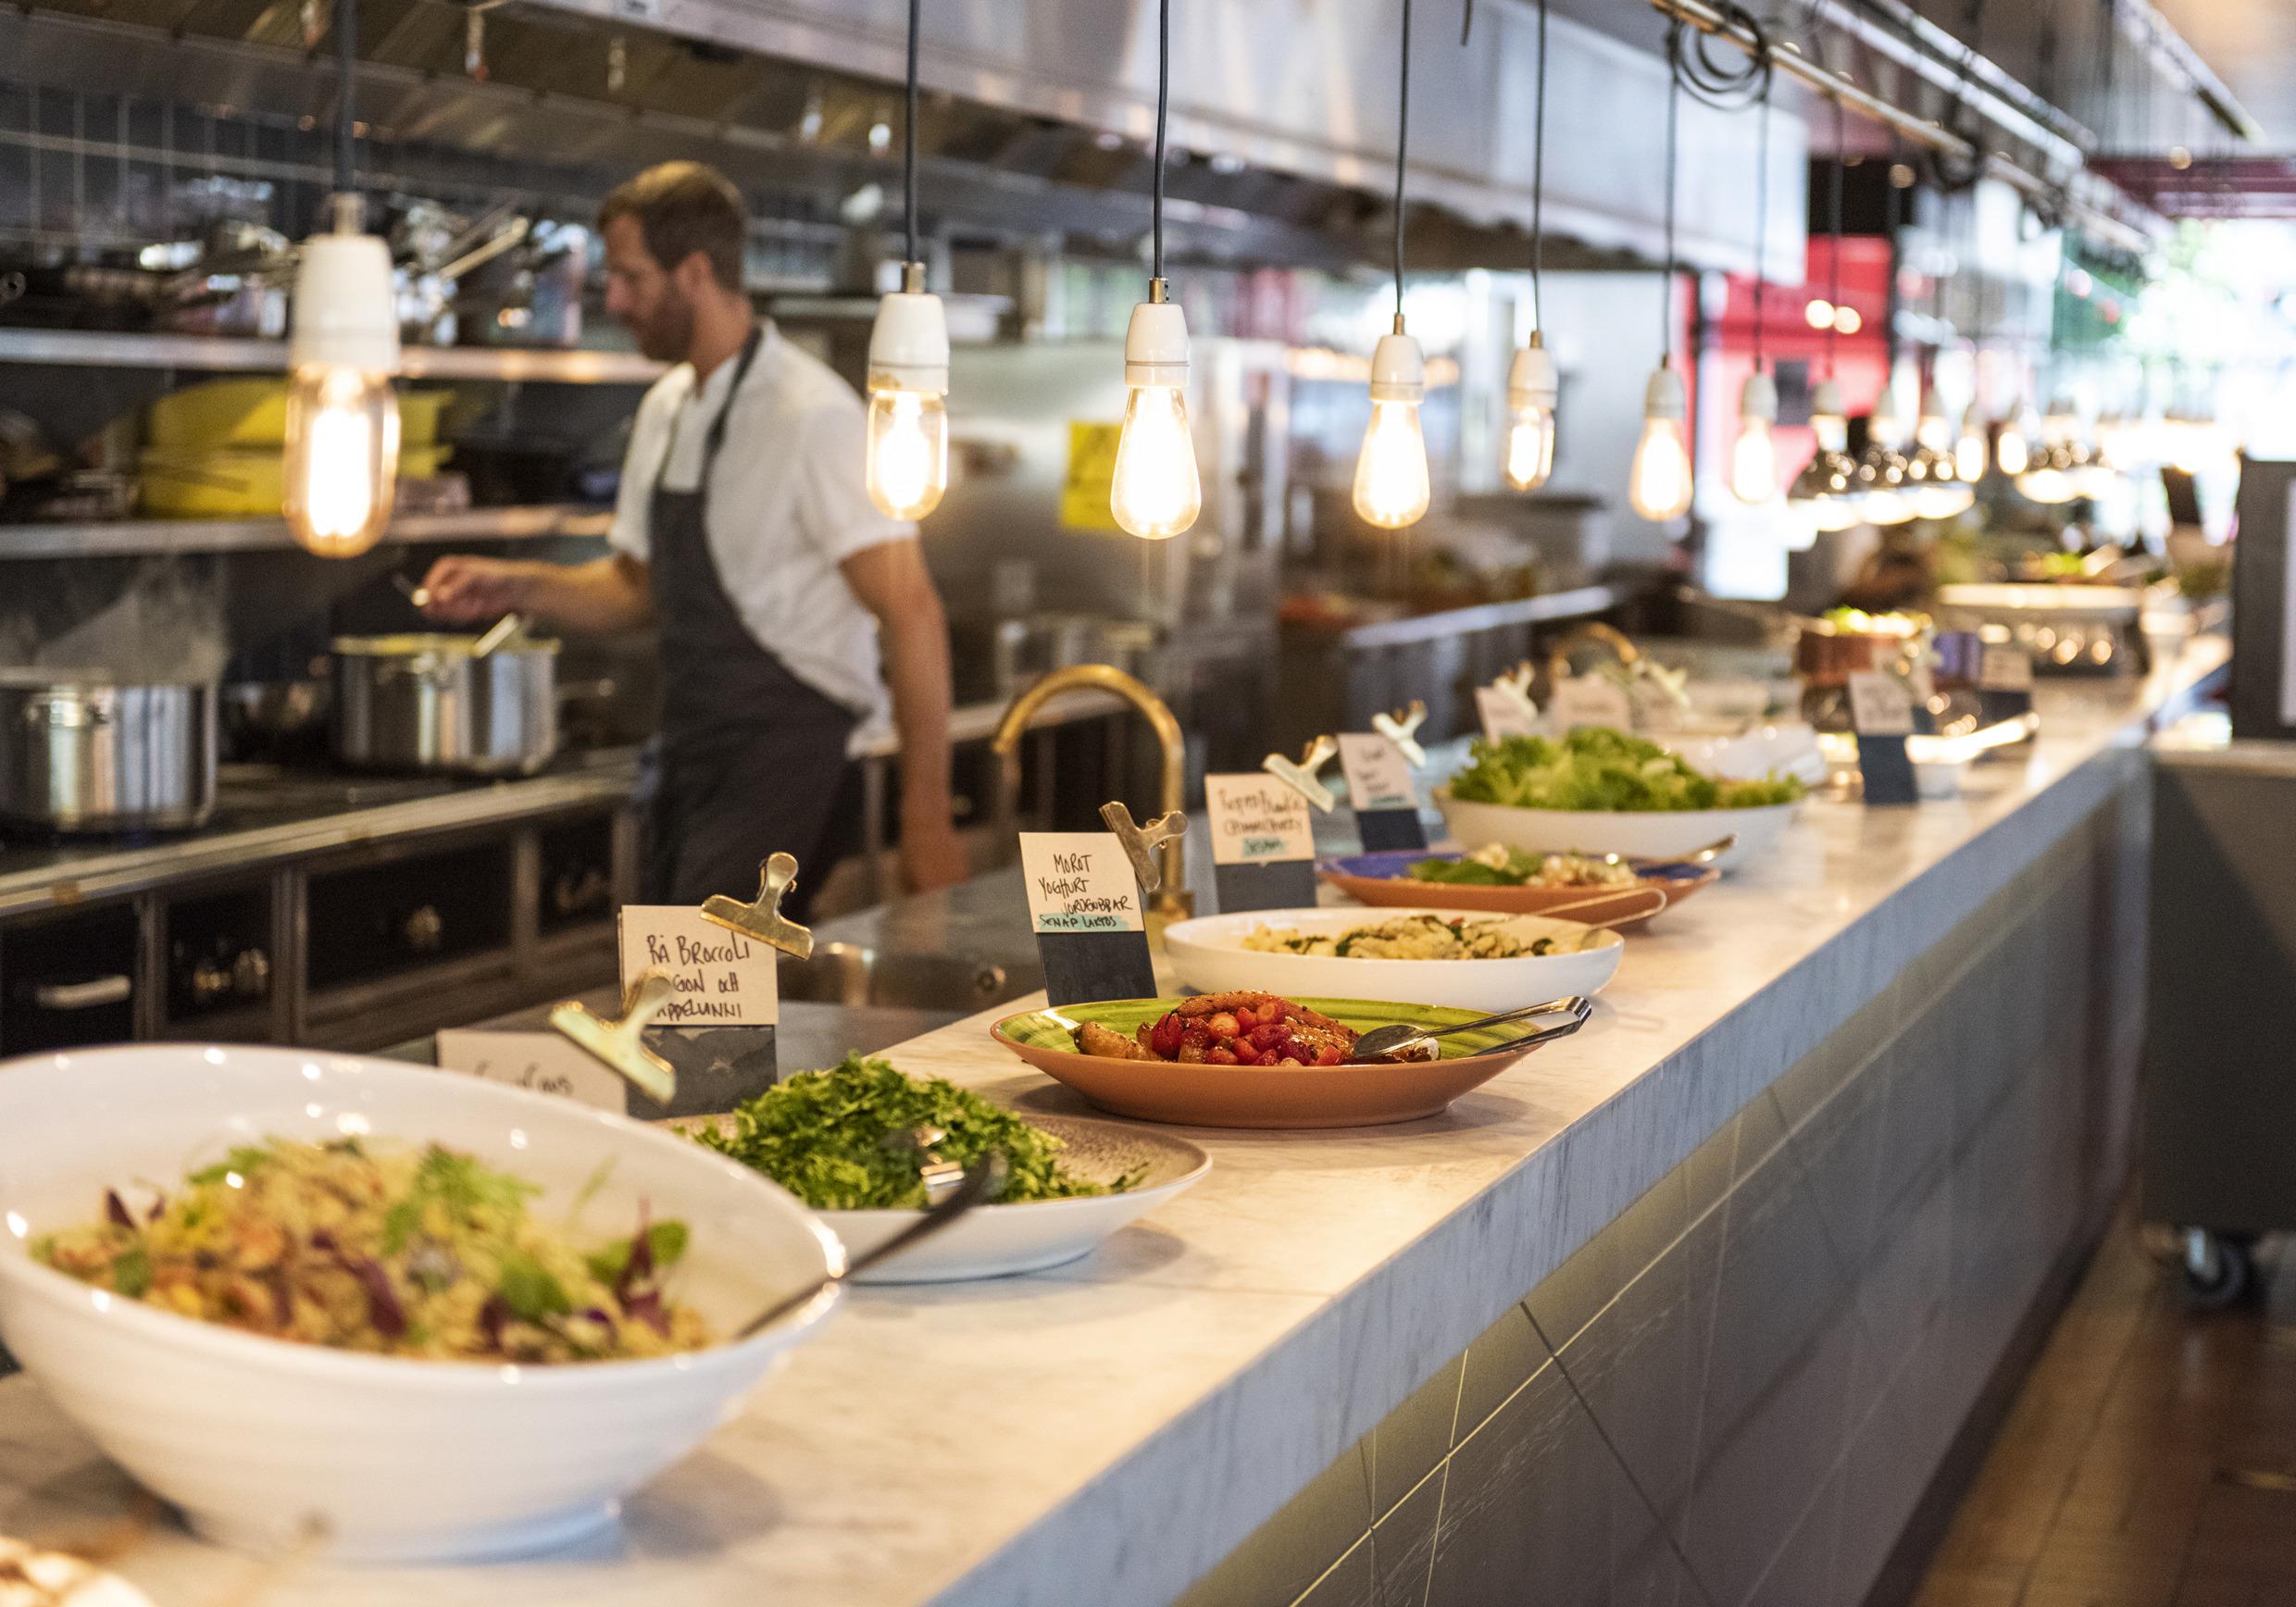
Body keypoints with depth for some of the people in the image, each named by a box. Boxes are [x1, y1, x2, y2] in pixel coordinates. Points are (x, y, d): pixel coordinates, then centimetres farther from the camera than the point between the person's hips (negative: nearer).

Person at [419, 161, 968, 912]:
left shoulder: (812, 415, -16)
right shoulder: (665, 410, 11)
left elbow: (909, 611, -19)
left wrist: (926, 820, -21)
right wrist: (514, 586, 4)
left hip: (782, 761, -8)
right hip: (692, 760, 9)